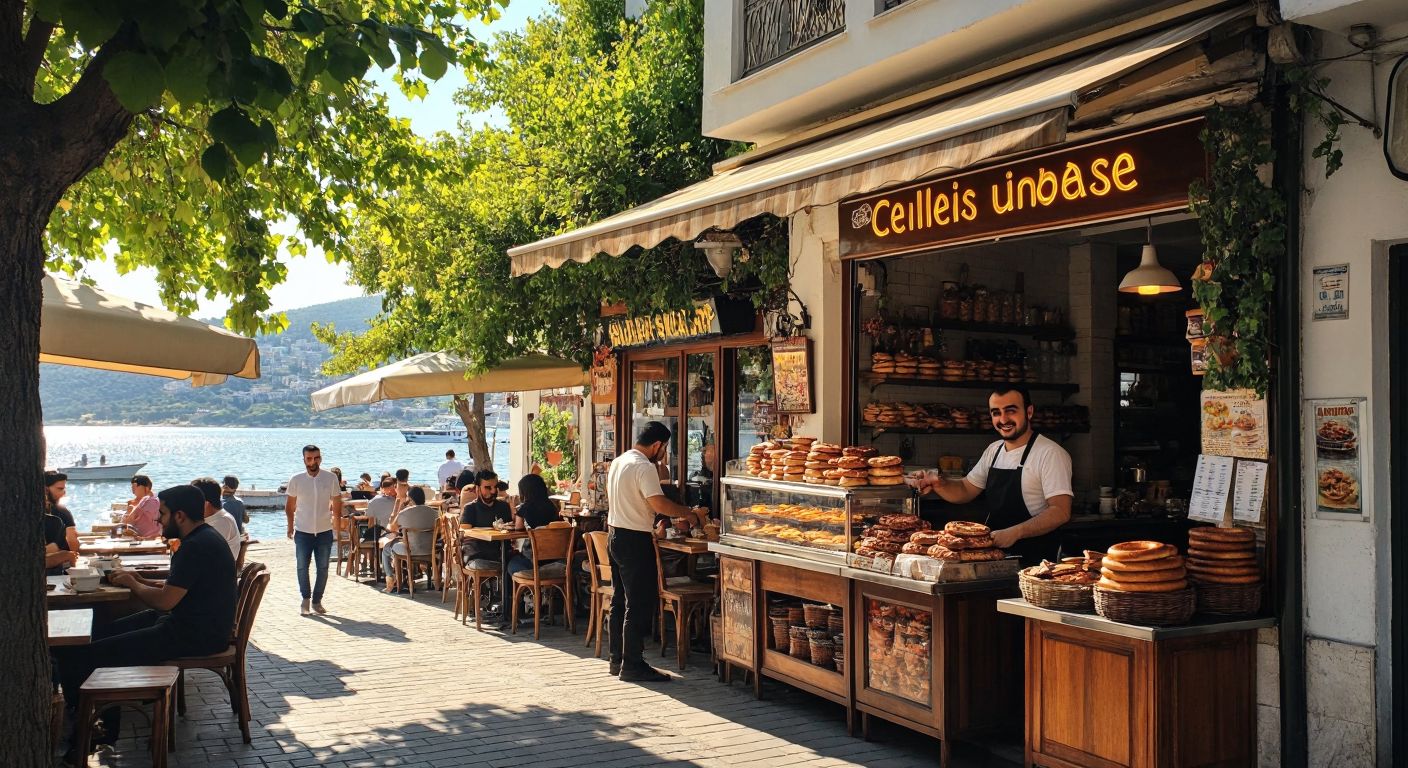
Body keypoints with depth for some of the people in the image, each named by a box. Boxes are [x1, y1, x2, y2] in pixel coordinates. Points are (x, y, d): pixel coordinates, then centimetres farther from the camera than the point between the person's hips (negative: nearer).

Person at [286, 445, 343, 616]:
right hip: (302, 531, -1)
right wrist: (290, 524, 3)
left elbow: (337, 503, 7)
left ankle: (317, 601, 19)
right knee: (301, 567, 1)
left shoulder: (330, 478, -3)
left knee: (323, 568, 6)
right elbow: (290, 505, 7)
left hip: (325, 531, 1)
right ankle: (305, 599, 18)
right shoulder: (296, 480, -3)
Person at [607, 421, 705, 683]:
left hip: (616, 536, 10)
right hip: (635, 542, -10)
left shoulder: (618, 462, 12)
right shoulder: (644, 467, -17)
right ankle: (632, 665, -1)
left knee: (620, 601, 15)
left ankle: (618, 660, 22)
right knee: (639, 605, -4)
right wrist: (690, 512, -10)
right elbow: (659, 504, -24)